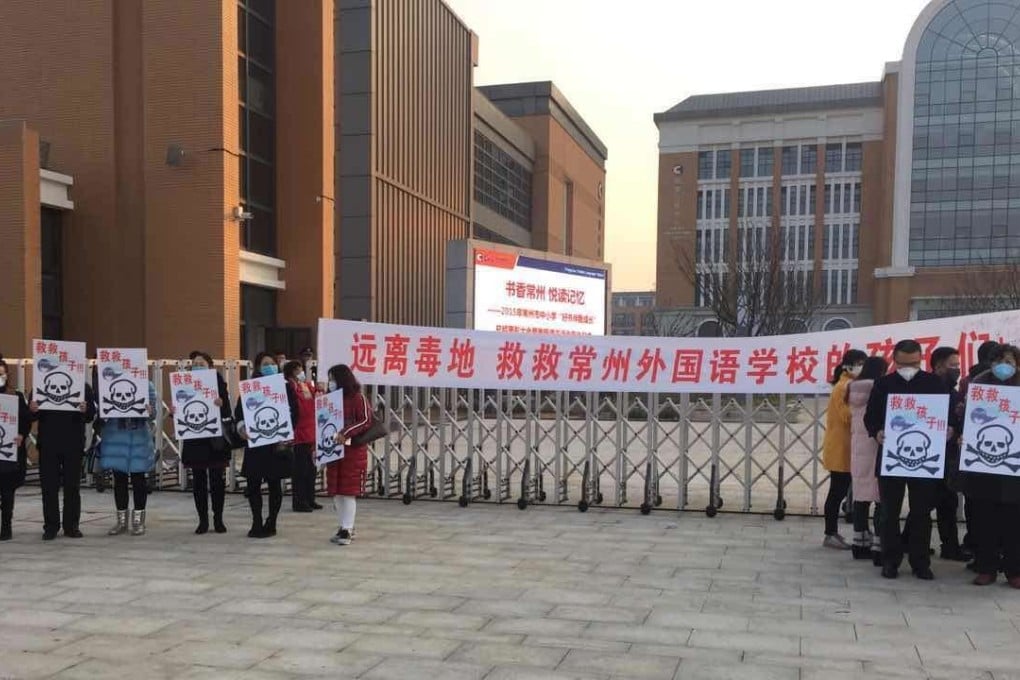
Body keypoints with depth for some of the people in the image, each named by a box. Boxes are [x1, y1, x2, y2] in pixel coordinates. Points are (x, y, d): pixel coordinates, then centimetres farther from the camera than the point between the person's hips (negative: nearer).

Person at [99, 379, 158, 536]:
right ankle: (121, 520, 20)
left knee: (138, 478, 4)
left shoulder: (147, 386, -1)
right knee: (119, 478, 8)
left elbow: (152, 414, -1)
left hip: (139, 438, -1)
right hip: (115, 437, 1)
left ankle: (138, 520, 15)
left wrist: (150, 412, -24)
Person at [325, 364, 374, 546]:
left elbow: (366, 421, -16)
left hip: (353, 450, -7)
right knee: (336, 492, 8)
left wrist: (346, 434, -26)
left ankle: (347, 530, 1)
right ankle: (343, 528, 18)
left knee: (349, 490, -4)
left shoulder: (358, 398, -7)